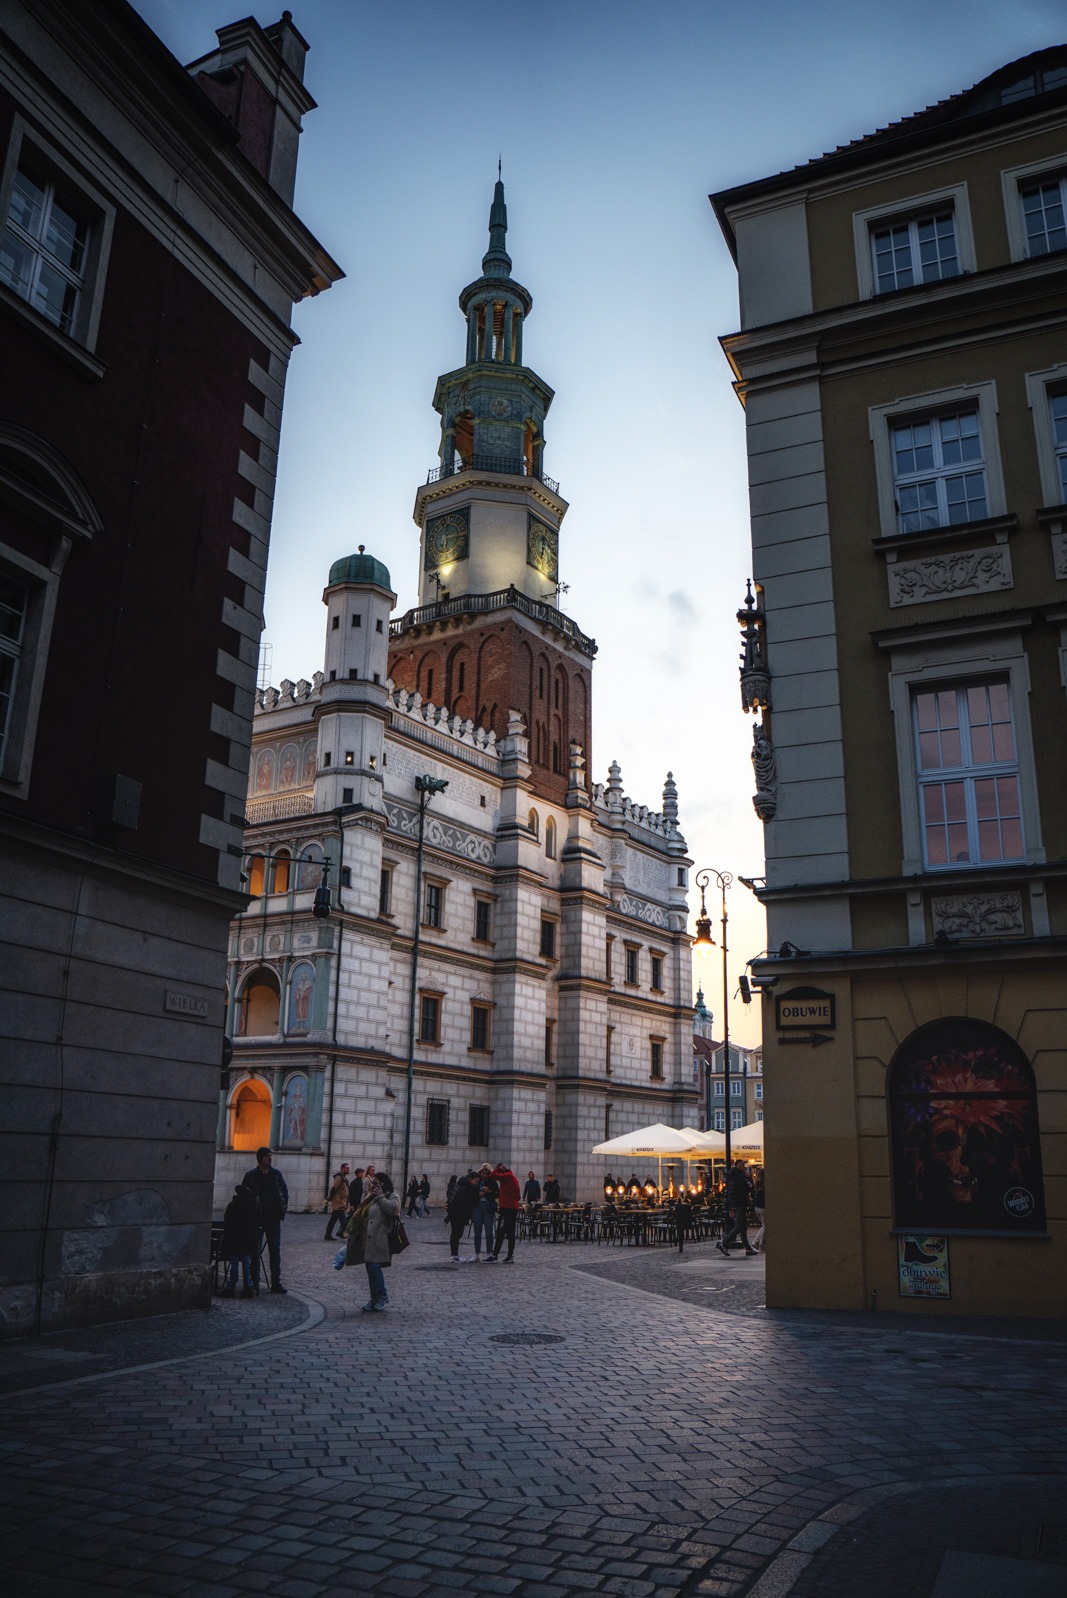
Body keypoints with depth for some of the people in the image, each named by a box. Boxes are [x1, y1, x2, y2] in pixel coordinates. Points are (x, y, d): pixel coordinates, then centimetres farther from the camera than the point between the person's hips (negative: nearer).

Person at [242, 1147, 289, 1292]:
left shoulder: (276, 1174, 6)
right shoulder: (250, 1176, -1)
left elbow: (285, 1193, 12)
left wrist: (282, 1210, 1)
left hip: (273, 1219, 2)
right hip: (257, 1219, -2)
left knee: (275, 1250, 3)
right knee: (255, 1250, 4)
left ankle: (276, 1283, 7)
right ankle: (254, 1282, 14)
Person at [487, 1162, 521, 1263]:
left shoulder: (508, 1176, -9)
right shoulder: (513, 1177, 20)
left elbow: (495, 1175, -21)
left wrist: (497, 1168, -2)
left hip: (507, 1208, -10)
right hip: (514, 1207, 10)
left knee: (500, 1232, -10)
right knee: (510, 1232, 9)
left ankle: (494, 1255, -11)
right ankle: (510, 1256, 10)